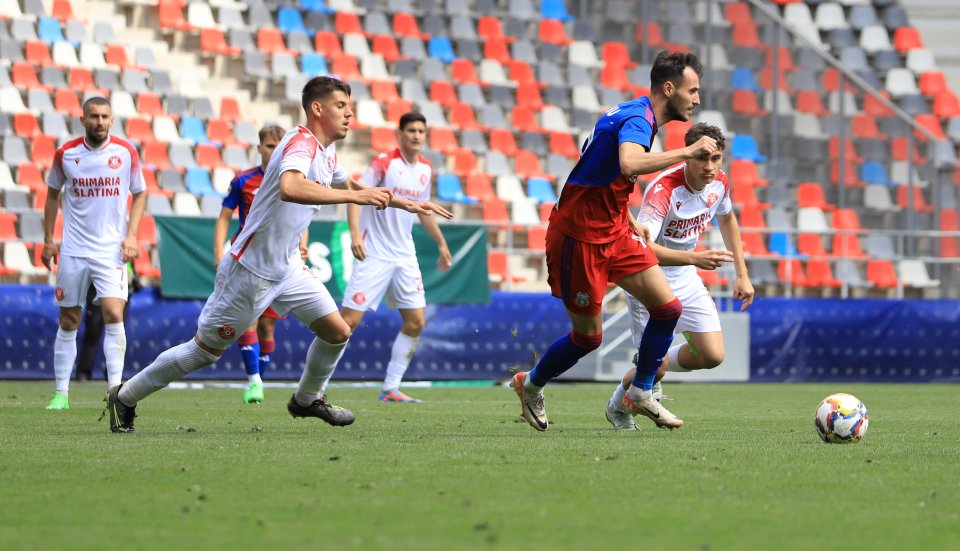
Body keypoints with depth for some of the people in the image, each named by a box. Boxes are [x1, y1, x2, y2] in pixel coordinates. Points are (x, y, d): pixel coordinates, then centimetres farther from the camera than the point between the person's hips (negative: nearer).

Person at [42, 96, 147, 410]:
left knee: (114, 314, -16)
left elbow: (139, 194, 8)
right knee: (68, 322, 4)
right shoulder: (66, 154, 1)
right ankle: (61, 393, 12)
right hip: (73, 251, 1)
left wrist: (131, 236, -3)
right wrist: (48, 239, 10)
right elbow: (53, 194, 14)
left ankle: (115, 389, -12)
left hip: (111, 250, -1)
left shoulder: (126, 153, -2)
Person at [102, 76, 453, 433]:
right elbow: (290, 188, -44)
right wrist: (355, 195, -44)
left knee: (337, 331, 3)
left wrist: (406, 204, 27)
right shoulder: (302, 143, -22)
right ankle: (124, 397, 16)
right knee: (205, 350, 1)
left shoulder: (327, 152, 8)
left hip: (288, 267, 9)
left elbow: (352, 187, 31)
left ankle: (307, 399, 27)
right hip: (251, 270, -9)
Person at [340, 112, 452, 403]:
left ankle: (390, 389, 9)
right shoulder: (384, 162, -11)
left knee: (415, 322, 0)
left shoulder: (425, 169, 9)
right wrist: (355, 233, -33)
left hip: (404, 256, 7)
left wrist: (441, 243, 24)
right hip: (374, 255, -7)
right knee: (350, 319, -11)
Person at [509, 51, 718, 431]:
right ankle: (530, 385, 27)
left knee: (668, 307, -1)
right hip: (580, 236, -9)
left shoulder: (637, 114, 11)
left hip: (612, 232, 9)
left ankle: (641, 393, 12)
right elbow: (630, 164, -44)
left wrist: (628, 221, 21)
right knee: (588, 336, 2)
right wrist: (688, 152, -38)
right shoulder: (638, 119, -21)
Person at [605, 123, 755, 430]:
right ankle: (618, 406, 25)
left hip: (686, 278, 6)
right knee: (655, 365, -8)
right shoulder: (664, 190, -31)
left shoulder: (719, 183, -8)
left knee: (713, 356, -4)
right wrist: (695, 259, -55)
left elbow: (727, 218, 16)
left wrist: (742, 274, 14)